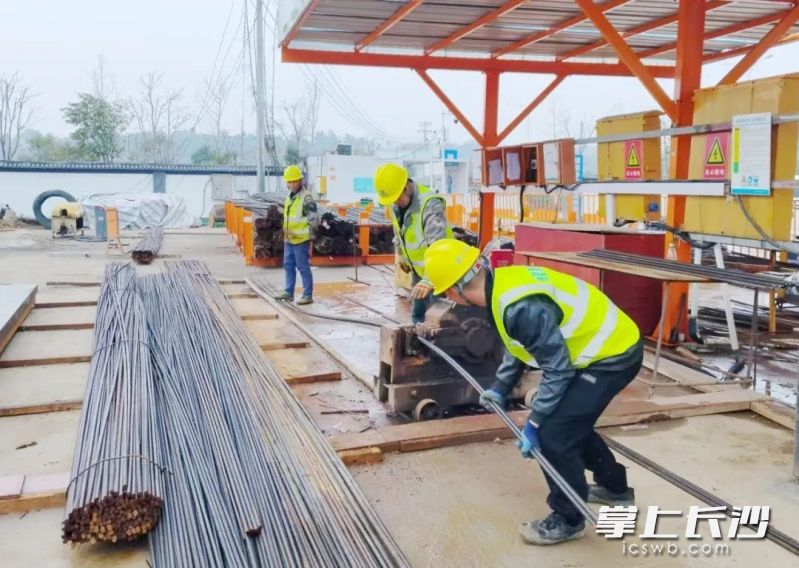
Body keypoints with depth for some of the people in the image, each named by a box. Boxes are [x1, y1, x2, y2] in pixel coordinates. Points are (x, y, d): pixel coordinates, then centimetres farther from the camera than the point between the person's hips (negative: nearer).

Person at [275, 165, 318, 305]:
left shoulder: (306, 197, -14)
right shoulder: (290, 196, 13)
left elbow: (314, 220, -17)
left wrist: (305, 233, -19)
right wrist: (286, 230, 16)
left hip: (301, 240, -9)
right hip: (289, 239, 9)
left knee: (303, 267, -3)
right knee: (288, 265, 15)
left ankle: (307, 295, 5)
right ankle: (289, 292, 26)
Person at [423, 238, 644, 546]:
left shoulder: (521, 306, -32)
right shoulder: (502, 282, -1)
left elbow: (557, 368, -24)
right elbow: (519, 345, 16)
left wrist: (533, 423, -16)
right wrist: (500, 388, 24)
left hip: (614, 355, -10)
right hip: (610, 345, 10)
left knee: (553, 434, -7)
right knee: (571, 422, 23)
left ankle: (568, 520, 14)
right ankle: (614, 487, 43)